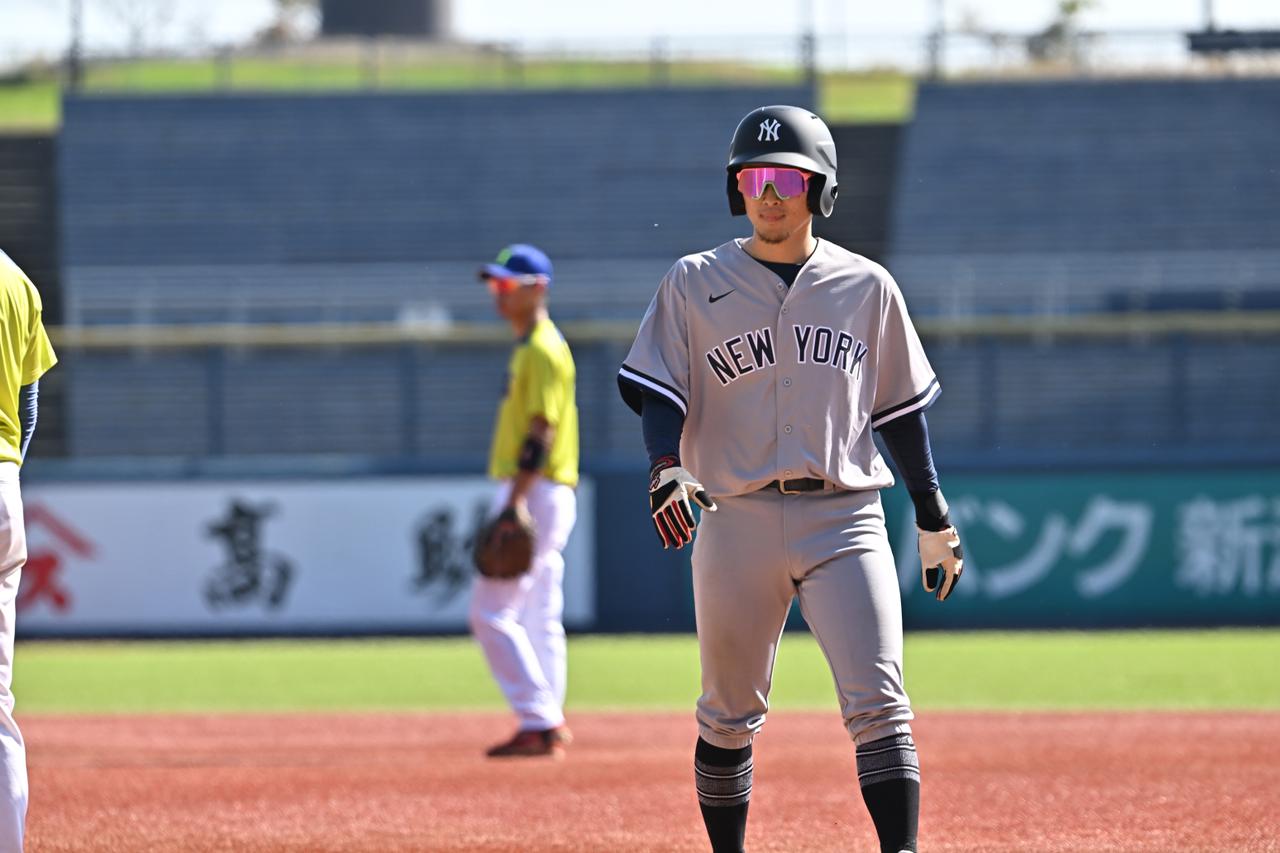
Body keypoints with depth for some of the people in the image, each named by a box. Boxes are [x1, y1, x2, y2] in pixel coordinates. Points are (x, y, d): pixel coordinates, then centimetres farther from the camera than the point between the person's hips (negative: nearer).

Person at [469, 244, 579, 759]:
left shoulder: (542, 351, -13)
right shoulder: (529, 349, 18)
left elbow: (540, 432, -21)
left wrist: (514, 504, -26)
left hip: (535, 494, -11)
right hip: (536, 497, 11)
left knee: (492, 612, -12)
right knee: (538, 616, 11)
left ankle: (539, 721, -14)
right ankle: (548, 726, 12)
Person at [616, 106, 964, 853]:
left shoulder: (866, 288, 8)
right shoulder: (695, 285, 5)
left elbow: (901, 411, 14)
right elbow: (660, 394, 1)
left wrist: (935, 520, 13)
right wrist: (667, 468, -19)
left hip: (844, 518, 0)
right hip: (736, 521, 0)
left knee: (878, 702, -14)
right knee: (729, 717, 7)